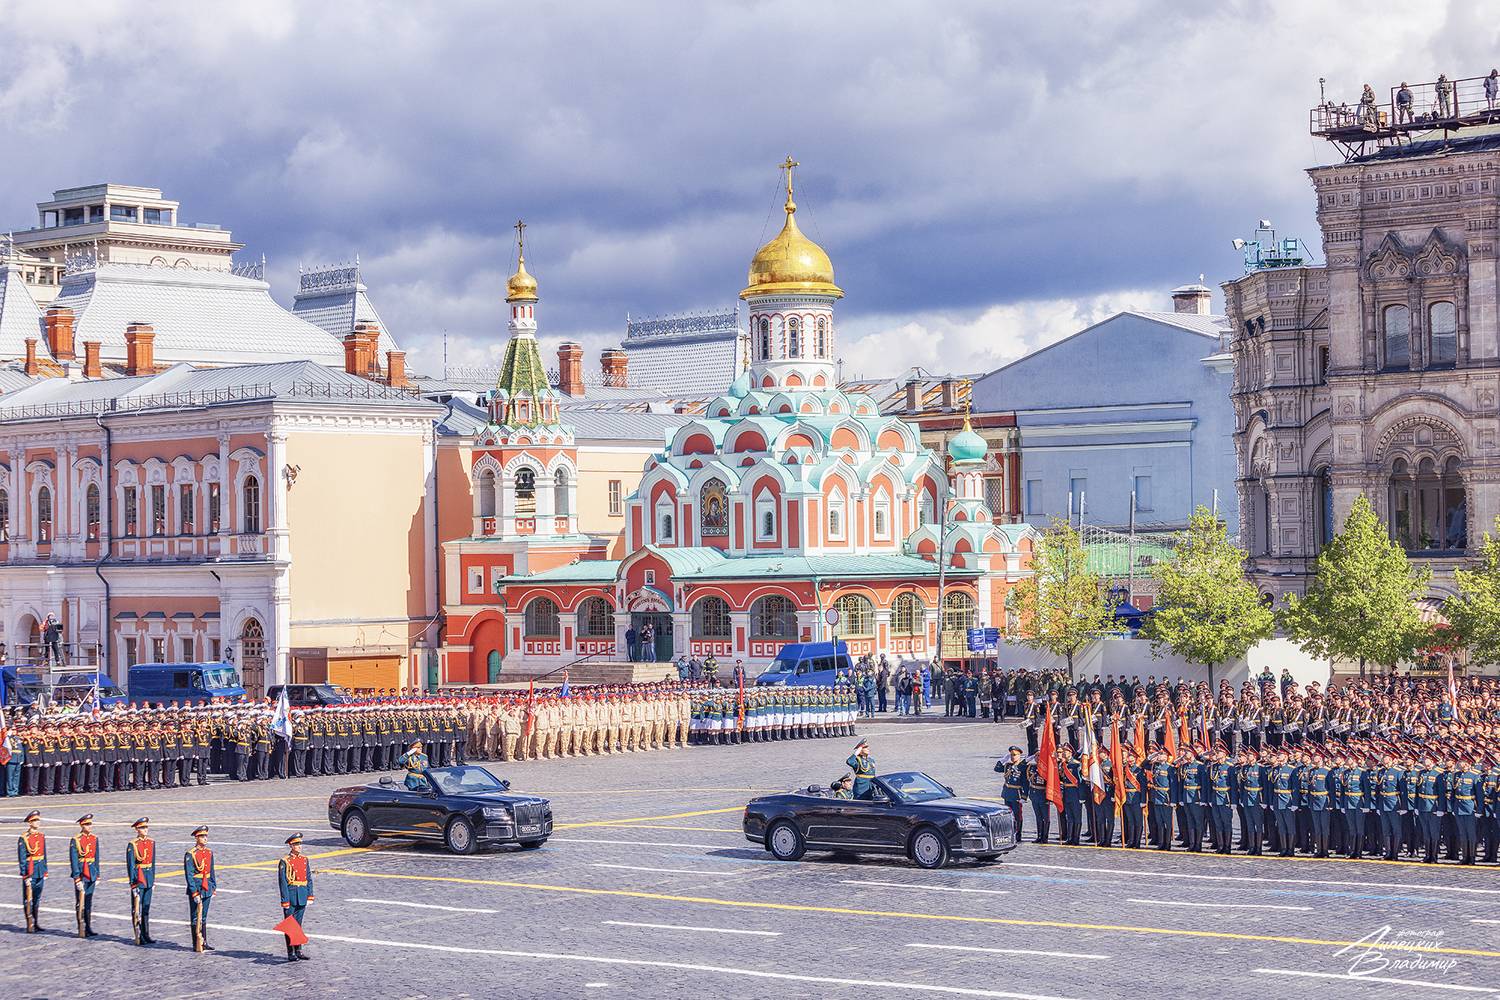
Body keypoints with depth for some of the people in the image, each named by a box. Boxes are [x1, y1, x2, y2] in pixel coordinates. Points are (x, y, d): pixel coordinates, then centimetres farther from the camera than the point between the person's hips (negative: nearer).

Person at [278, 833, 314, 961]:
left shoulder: (305, 860, 9)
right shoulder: (284, 862, -8)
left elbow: (309, 878, 12)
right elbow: (282, 882, -10)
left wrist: (310, 896, 6)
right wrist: (285, 901, -14)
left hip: (302, 897, 5)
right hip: (291, 895, -5)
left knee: (298, 925, 11)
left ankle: (298, 952, 17)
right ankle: (290, 954, 5)